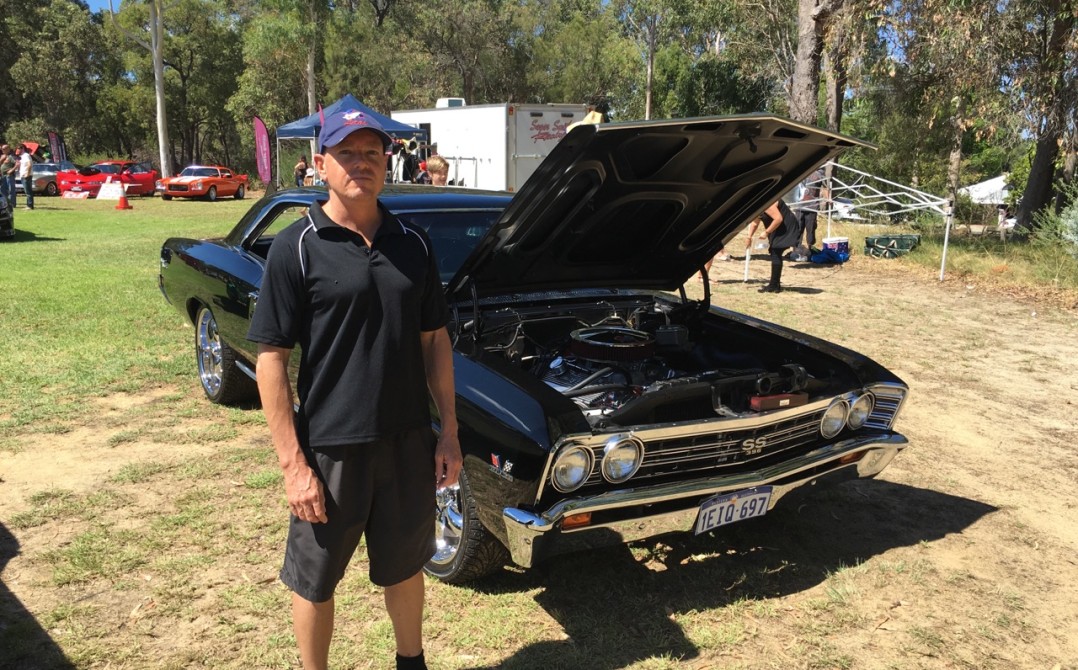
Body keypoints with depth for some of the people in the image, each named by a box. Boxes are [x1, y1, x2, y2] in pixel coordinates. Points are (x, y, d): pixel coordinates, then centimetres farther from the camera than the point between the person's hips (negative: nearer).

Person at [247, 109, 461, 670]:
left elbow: (434, 340, 7)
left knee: (404, 566, 22)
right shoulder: (296, 249, -10)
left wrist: (448, 432, 4)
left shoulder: (412, 243, 2)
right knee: (315, 580, 15)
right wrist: (294, 466, -15)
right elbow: (271, 360, -11)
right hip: (330, 448, -4)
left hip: (409, 443, 4)